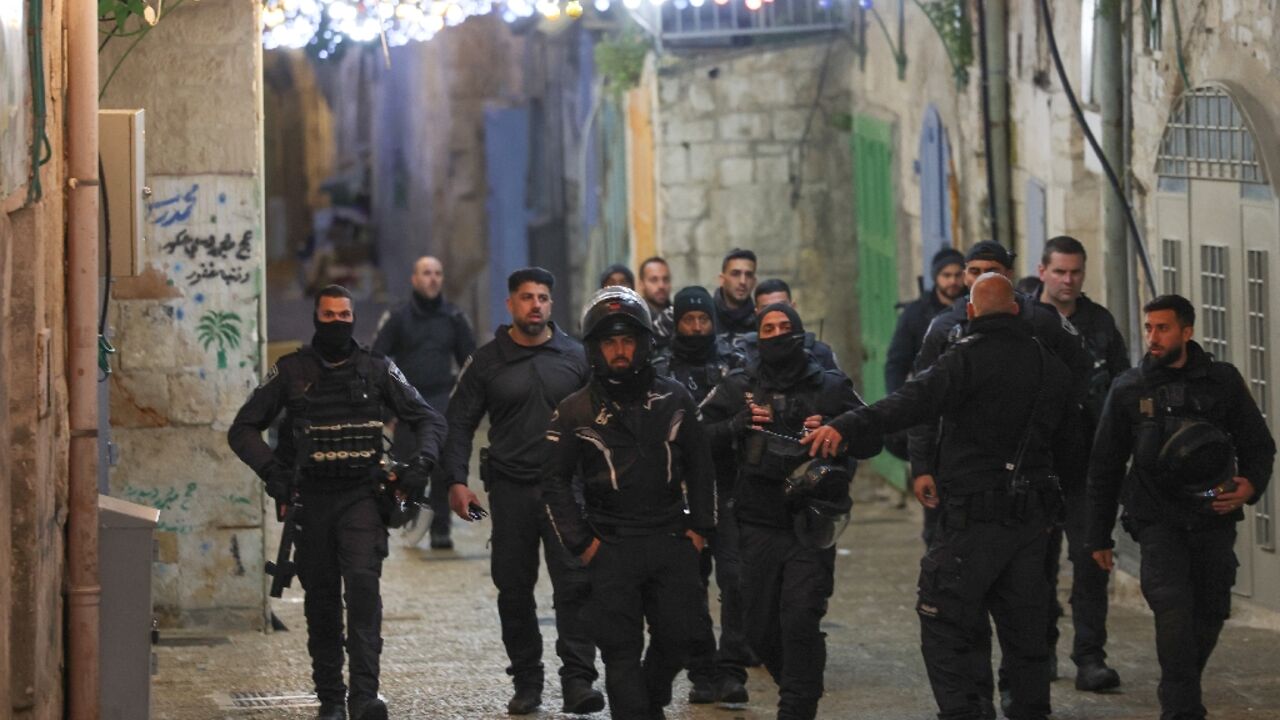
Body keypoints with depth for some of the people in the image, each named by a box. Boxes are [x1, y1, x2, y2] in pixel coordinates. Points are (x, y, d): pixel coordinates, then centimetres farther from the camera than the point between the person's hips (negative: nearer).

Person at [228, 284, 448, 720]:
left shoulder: (376, 369, 5)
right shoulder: (291, 371, 5)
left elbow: (428, 420, 10)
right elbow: (243, 429, 7)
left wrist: (421, 464, -8)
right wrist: (272, 471, -9)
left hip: (361, 498, -1)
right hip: (311, 499, 1)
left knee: (363, 583, -19)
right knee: (321, 598, 5)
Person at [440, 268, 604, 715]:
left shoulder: (575, 357, 5)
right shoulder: (488, 361, 5)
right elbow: (460, 422, 5)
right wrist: (456, 480, -7)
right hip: (510, 489, 1)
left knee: (575, 584, -10)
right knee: (514, 590, 6)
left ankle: (578, 680, -10)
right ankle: (526, 682, 16)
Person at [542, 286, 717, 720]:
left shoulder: (674, 399, 6)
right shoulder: (577, 412, 0)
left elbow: (699, 467, 14)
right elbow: (555, 482, 3)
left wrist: (701, 527, 8)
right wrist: (581, 544, -4)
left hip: (673, 542, 2)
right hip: (612, 549, -2)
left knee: (676, 637, 5)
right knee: (621, 650, -3)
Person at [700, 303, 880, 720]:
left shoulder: (831, 387, 6)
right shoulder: (738, 388, 10)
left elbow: (871, 442, 8)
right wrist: (738, 425, -11)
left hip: (811, 526, -3)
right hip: (759, 525, 3)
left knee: (800, 622, -14)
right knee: (759, 627, 8)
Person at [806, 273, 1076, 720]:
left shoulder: (969, 359, -12)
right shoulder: (1052, 368, 9)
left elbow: (915, 402, -27)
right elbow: (1062, 439, 19)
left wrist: (845, 426, -36)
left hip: (974, 515, -6)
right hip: (1033, 517, 6)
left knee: (944, 625, -2)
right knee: (1024, 629, 14)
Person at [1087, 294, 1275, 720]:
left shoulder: (1223, 381, 4)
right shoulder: (1129, 390, 3)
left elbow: (1258, 445, 10)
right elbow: (1104, 468, 10)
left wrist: (1250, 485, -12)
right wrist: (1099, 537, 9)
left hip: (1214, 518, 2)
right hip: (1159, 520, -2)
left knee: (1211, 613, 6)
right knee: (1174, 609, -18)